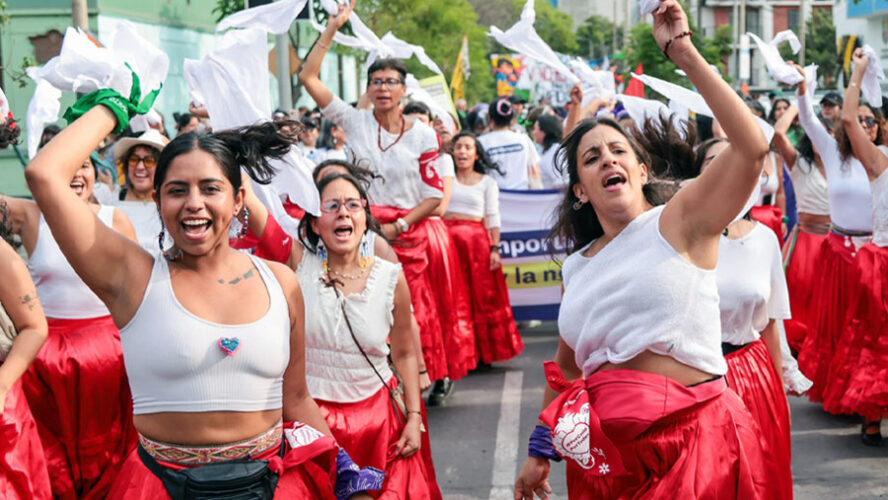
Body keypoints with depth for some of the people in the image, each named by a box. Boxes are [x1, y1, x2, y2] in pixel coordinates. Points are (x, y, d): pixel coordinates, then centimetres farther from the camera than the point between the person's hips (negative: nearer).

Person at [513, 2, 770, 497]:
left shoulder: (678, 222, -4)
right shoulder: (578, 266, 12)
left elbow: (753, 146, -19)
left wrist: (683, 52, -17)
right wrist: (541, 451, 24)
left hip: (691, 436, -5)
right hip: (605, 447, 5)